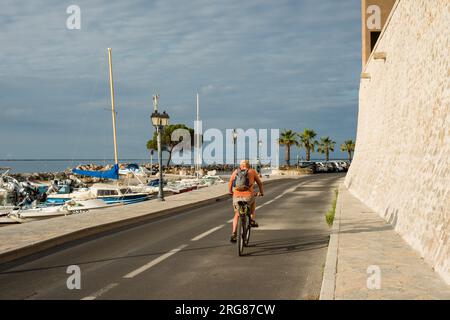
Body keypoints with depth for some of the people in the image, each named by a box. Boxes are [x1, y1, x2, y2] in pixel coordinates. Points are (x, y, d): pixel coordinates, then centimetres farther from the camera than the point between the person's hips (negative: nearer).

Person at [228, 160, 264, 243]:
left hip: (237, 196, 1)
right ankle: (252, 220, 22)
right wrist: (261, 192, 40)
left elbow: (230, 183, 23)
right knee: (253, 202, 35)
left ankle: (234, 234, 9)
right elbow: (260, 183, 22)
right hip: (248, 196, -1)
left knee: (237, 215, 22)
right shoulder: (252, 172, 13)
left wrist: (230, 191, 43)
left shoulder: (236, 171, 16)